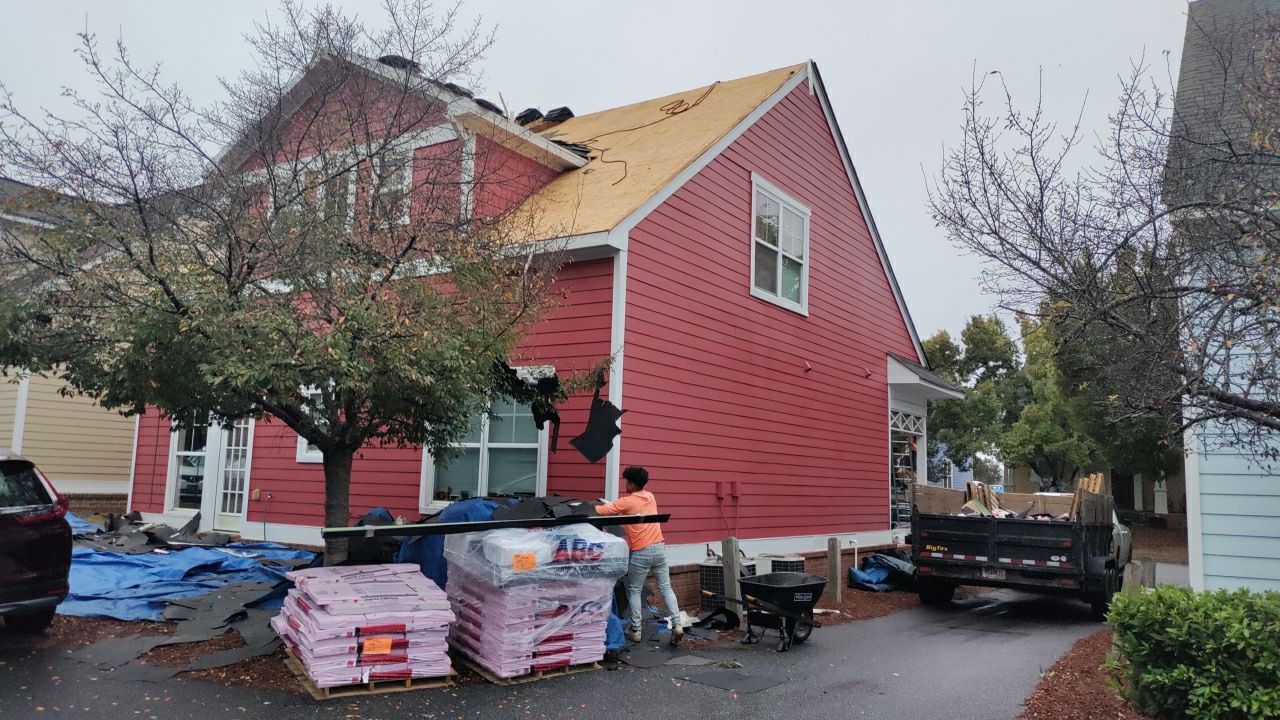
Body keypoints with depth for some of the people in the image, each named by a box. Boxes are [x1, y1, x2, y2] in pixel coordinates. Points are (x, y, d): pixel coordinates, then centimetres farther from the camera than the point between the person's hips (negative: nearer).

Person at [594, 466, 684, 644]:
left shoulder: (627, 502, -8)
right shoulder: (650, 497, 10)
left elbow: (601, 511, -4)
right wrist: (614, 507, 26)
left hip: (641, 553, -5)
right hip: (659, 548, 6)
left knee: (634, 591, 9)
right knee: (666, 588, 9)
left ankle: (635, 631, 11)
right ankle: (677, 624, 0)